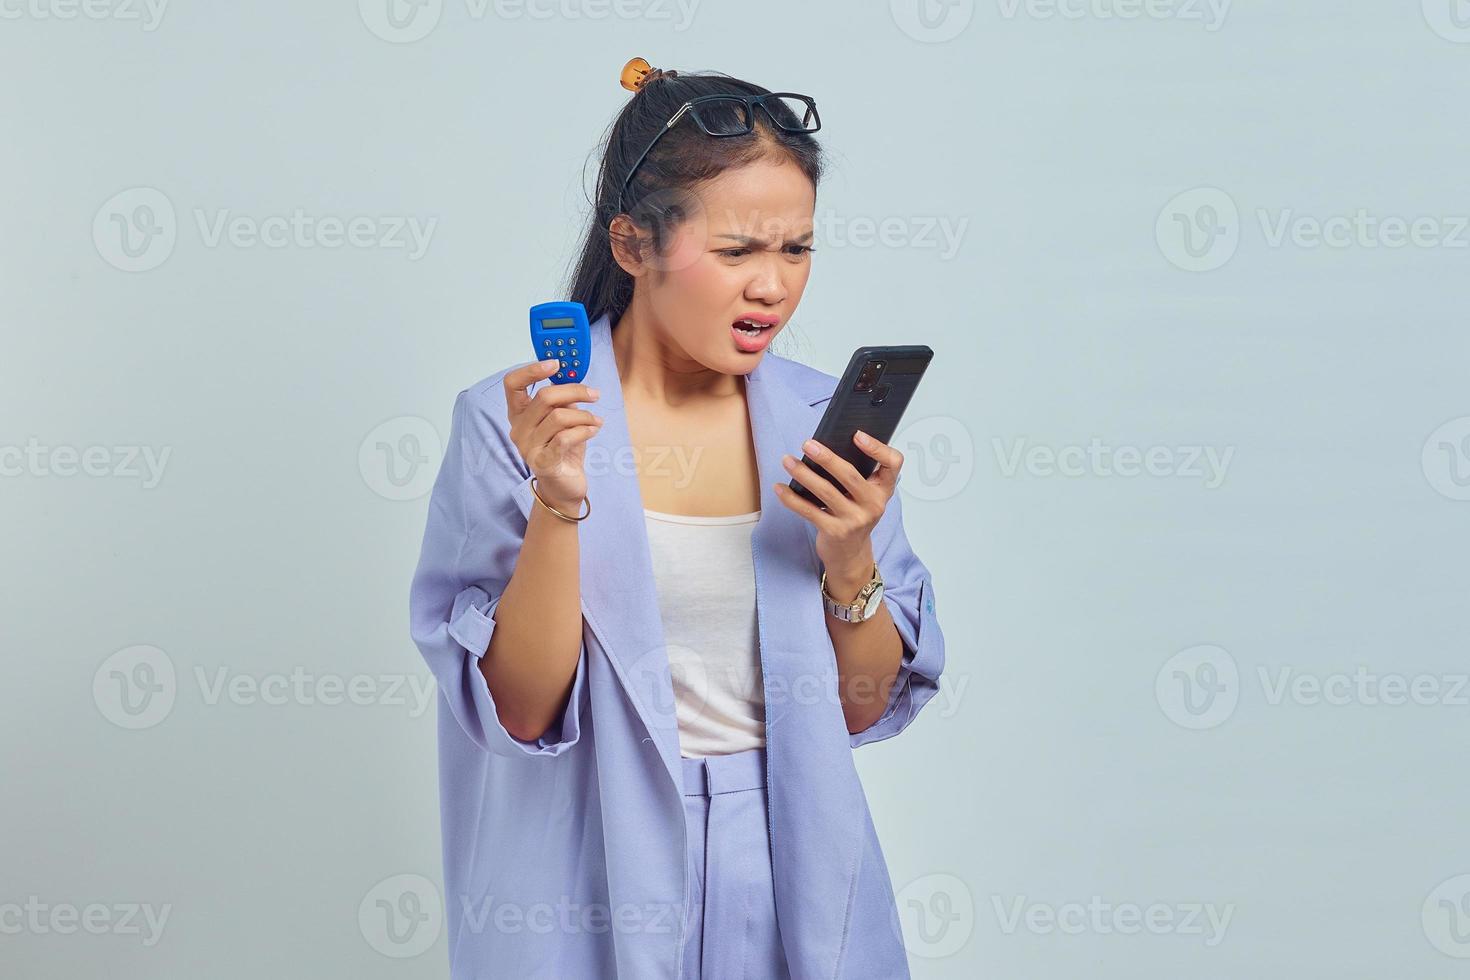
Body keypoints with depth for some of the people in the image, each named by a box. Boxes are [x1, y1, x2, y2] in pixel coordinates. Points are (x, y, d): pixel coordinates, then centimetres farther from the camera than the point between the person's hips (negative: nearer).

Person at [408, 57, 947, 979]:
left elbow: (865, 709, 1)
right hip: (591, 897, -3)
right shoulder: (510, 422, -10)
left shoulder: (825, 420, -1)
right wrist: (558, 507, -24)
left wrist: (850, 559, -15)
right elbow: (520, 710, -14)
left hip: (794, 870, 3)